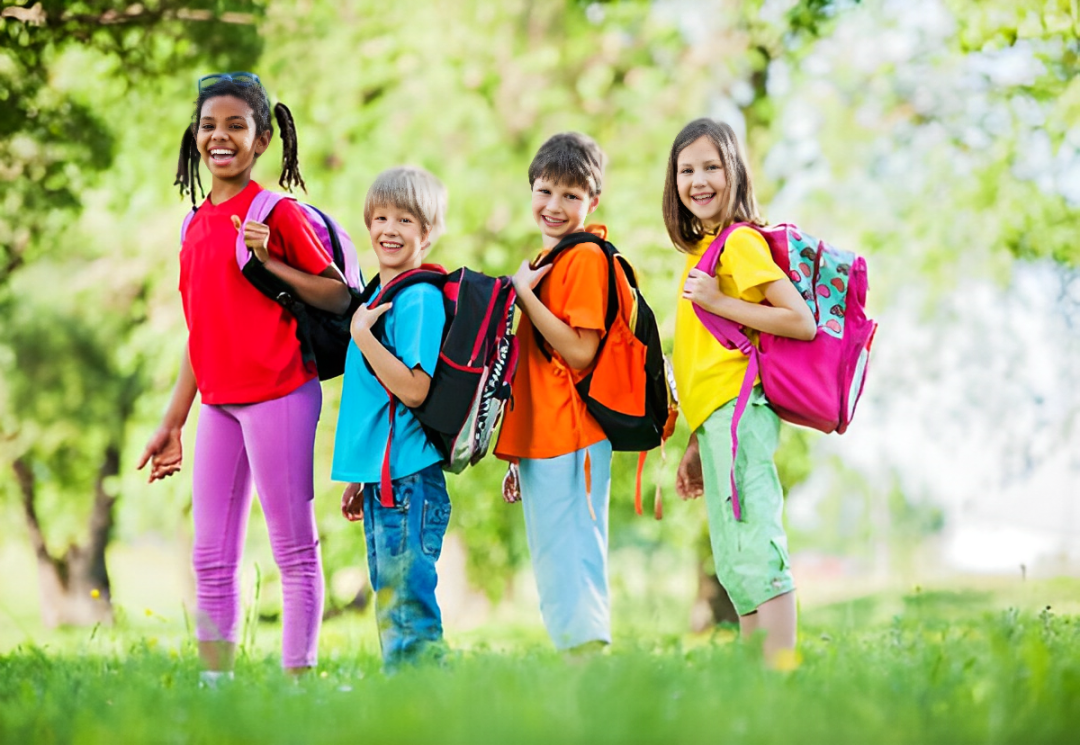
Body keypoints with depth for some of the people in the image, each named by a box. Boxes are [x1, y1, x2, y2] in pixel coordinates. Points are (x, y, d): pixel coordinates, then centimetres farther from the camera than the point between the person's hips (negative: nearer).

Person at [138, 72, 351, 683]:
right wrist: (172, 424, 19)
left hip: (278, 395, -7)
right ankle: (216, 684, 13)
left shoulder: (278, 212, -5)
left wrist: (267, 262, -18)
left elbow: (339, 298, -8)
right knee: (212, 558, 8)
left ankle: (298, 682, 1)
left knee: (295, 550, -2)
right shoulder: (197, 226, 14)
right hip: (218, 403, 7)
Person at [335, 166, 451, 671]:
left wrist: (362, 335, -17)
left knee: (408, 605, -8)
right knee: (389, 605, 13)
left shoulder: (419, 298, -12)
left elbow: (414, 390, -21)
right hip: (380, 478, 10)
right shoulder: (376, 299, 17)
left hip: (411, 479, -10)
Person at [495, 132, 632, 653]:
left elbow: (580, 353, -19)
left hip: (572, 441, -10)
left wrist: (524, 293, -16)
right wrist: (517, 454, 19)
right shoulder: (545, 260, 18)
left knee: (572, 561, -9)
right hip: (541, 441, 10)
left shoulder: (586, 257, -10)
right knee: (552, 568, 12)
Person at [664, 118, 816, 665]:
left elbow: (802, 322, -14)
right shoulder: (701, 250, 22)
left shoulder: (740, 241, -5)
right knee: (735, 565, 9)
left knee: (756, 550, -15)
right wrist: (696, 444, 19)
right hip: (717, 420, 10)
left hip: (737, 410, -10)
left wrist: (719, 302, -13)